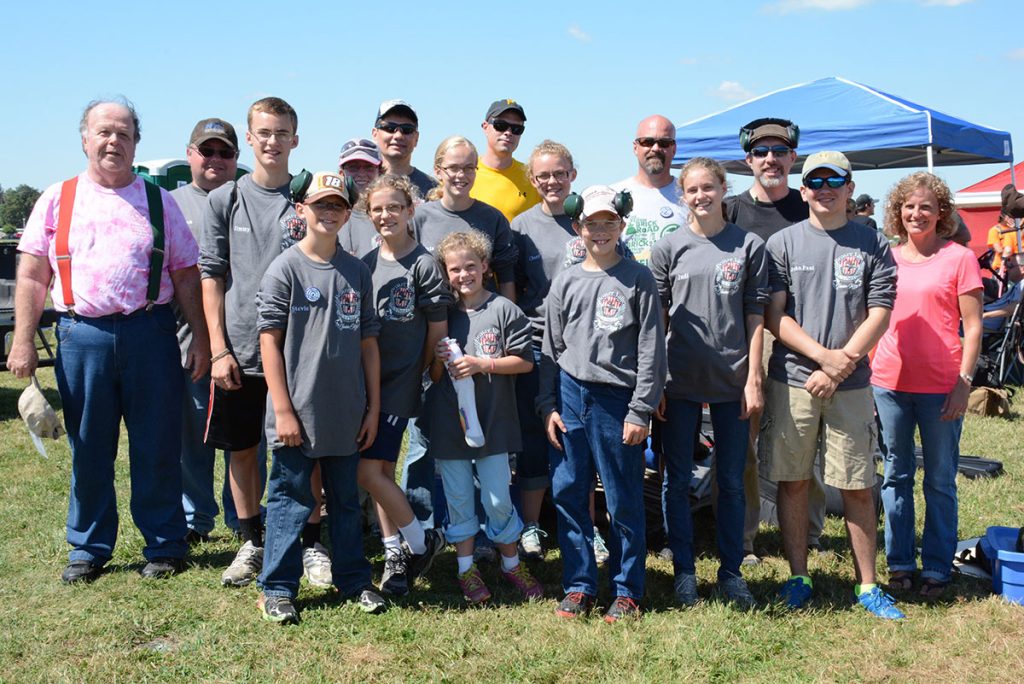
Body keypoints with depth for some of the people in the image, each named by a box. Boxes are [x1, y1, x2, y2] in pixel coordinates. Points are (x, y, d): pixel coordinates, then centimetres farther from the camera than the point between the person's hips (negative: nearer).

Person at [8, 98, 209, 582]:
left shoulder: (158, 201, 11)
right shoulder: (57, 200, 11)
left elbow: (186, 275, 9)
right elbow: (32, 275, 8)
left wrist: (200, 338, 2)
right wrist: (22, 340, -1)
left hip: (149, 333, 0)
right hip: (82, 336, 1)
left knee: (158, 448, 4)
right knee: (88, 450, 8)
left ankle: (164, 545, 16)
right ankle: (88, 547, 22)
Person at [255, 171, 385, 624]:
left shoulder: (357, 272, 6)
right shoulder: (285, 268, -6)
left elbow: (368, 343, 9)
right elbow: (270, 341, -8)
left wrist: (373, 407, 6)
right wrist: (282, 410, -11)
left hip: (347, 415, 4)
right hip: (298, 413, -4)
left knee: (346, 501, 15)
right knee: (291, 501, 5)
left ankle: (353, 579, 28)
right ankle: (277, 589, 17)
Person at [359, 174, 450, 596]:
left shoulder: (423, 265, -8)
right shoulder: (366, 262, 9)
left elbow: (438, 328, -5)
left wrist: (417, 372, 2)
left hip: (399, 384, -6)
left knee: (369, 471, -11)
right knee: (383, 472, 11)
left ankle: (420, 542, 8)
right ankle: (395, 553, 23)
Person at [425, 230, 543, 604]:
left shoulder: (504, 310, -4)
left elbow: (524, 361, -6)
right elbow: (433, 376, 10)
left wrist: (482, 365, -16)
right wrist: (439, 361, -12)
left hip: (493, 419, -2)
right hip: (448, 421, 3)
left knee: (498, 498, 3)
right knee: (458, 499, 10)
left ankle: (511, 563, 23)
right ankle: (466, 568, 24)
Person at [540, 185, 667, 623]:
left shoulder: (638, 279, 0)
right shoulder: (566, 283, 10)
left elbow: (651, 349, -3)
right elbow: (551, 348, 13)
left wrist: (641, 410, -8)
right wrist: (548, 405, 6)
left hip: (618, 399, -3)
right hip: (570, 396, 4)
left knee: (624, 501, 3)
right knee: (567, 495, 6)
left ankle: (627, 591, 16)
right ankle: (579, 585, 19)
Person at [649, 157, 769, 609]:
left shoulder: (749, 246, 3)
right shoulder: (669, 248, 3)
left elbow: (755, 318, 2)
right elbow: (655, 318, 3)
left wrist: (753, 378, -3)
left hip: (732, 381, 0)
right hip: (680, 381, 0)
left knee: (732, 481, 8)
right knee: (678, 480, 7)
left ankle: (731, 571, 21)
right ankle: (684, 571, 19)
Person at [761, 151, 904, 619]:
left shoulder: (873, 244, 6)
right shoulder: (782, 243, 4)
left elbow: (879, 313, -1)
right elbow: (774, 315, -1)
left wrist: (839, 368, -10)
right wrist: (825, 355, -13)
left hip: (850, 385, 0)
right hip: (791, 380, 0)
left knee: (857, 486, 4)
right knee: (793, 482, 6)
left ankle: (867, 585, 15)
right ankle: (798, 579, 18)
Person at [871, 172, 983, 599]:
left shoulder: (959, 258, -1)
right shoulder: (885, 258, 9)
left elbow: (973, 326, -2)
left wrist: (964, 382, -10)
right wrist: (865, 374, 8)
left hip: (940, 387, -3)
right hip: (888, 383, 3)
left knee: (940, 480, 6)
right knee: (896, 476, 10)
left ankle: (937, 568, 17)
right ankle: (899, 563, 21)